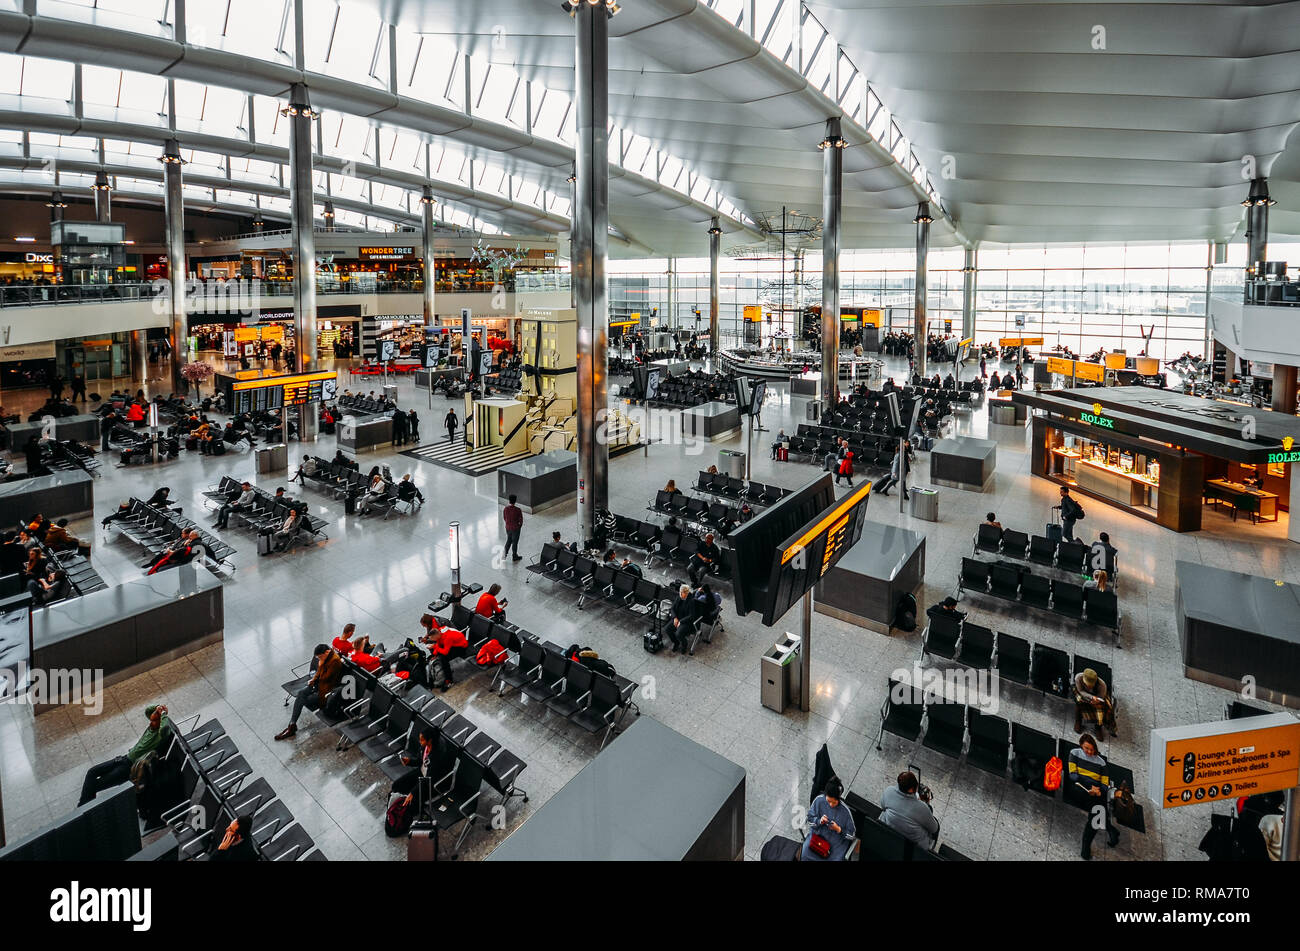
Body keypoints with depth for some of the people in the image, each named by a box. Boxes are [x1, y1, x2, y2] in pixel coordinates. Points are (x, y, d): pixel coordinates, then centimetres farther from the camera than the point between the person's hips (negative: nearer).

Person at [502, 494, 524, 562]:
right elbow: (521, 520, -13)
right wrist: (520, 526, 7)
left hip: (508, 527, 3)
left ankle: (505, 553, 33)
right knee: (515, 542, 12)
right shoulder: (518, 510, -22)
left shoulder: (505, 509, -12)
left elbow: (504, 519, 2)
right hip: (515, 528, -3)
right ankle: (514, 557, 27)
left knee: (509, 540, 25)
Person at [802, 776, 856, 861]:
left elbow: (852, 835, -9)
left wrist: (838, 829, -26)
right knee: (805, 854, -16)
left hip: (837, 842, -1)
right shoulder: (819, 800, -14)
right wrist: (819, 821, -21)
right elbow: (810, 818, -1)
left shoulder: (845, 810, -20)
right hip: (817, 834, 1)